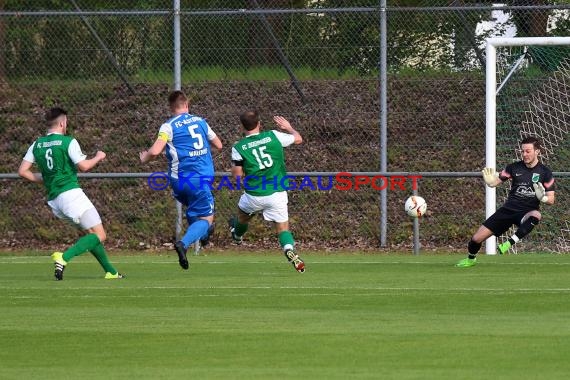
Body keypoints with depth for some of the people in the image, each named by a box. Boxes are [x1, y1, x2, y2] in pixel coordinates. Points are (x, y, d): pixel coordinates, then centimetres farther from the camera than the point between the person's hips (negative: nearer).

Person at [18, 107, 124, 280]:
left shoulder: (37, 145, 11)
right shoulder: (68, 142, -7)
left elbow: (22, 171, 7)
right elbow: (84, 166, -13)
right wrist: (98, 157, 6)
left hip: (53, 199, 8)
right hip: (71, 193, -8)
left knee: (91, 233, 19)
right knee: (99, 235, -5)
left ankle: (110, 271, 18)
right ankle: (64, 257, -25)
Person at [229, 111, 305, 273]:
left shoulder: (238, 148, -7)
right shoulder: (273, 136, -4)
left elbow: (238, 176, -5)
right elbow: (298, 139, 11)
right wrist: (289, 128, 31)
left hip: (254, 195, 0)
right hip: (278, 194, 0)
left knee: (243, 214, 32)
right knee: (283, 228, 6)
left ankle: (237, 235, 60)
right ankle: (289, 250, -23)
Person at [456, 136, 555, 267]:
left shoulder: (545, 173, -2)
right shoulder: (514, 167, 2)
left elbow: (551, 200, 0)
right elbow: (496, 181, 5)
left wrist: (543, 197, -24)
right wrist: (490, 181, -20)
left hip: (527, 212, -2)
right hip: (508, 210, 2)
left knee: (536, 215, -42)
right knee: (477, 238, -3)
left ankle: (510, 242, -39)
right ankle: (471, 259, 29)